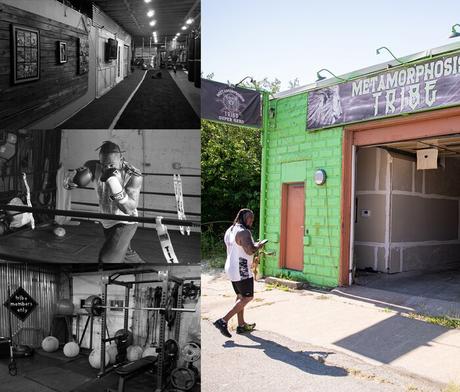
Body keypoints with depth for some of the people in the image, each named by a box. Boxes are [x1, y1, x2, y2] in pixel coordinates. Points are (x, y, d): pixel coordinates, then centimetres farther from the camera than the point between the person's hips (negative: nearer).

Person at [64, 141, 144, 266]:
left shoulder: (134, 176, -26)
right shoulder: (94, 167, -15)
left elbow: (129, 209, -33)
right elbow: (66, 182, -13)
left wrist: (113, 182, -43)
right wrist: (71, 180, -39)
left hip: (125, 223, -6)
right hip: (107, 223, 6)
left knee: (106, 259, -17)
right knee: (125, 254, 25)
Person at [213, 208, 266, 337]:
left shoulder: (229, 230, 12)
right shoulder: (243, 232, -19)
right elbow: (250, 250, -29)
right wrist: (259, 245, -9)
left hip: (231, 269, 10)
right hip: (242, 271, -10)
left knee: (240, 296, 19)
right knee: (247, 297, -1)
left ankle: (241, 325, 28)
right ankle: (223, 321, -5)